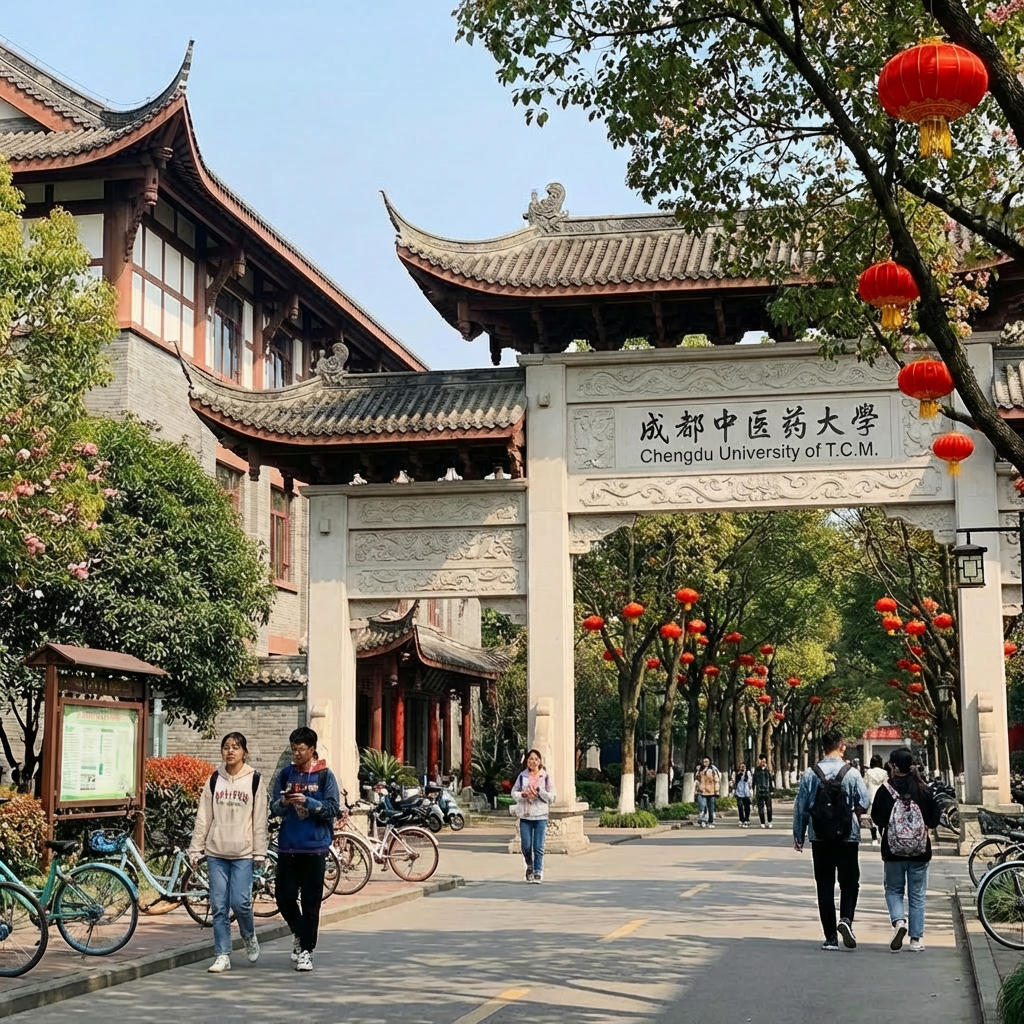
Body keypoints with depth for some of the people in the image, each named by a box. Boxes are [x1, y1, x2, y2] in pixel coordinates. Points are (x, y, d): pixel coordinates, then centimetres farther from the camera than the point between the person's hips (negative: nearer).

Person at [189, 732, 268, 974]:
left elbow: (260, 819, 0)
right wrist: (195, 849, 5)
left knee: (240, 902, -9)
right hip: (216, 851, 3)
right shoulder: (214, 780, 8)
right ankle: (223, 955, 10)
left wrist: (260, 852, -4)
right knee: (219, 906, 1)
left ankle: (250, 937, 20)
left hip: (243, 853, -3)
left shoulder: (255, 780, 0)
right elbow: (203, 817, 9)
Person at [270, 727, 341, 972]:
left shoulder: (324, 775, -2)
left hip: (314, 847, -3)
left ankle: (306, 950, 9)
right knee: (285, 897, 3)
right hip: (288, 846, 3)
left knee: (311, 901, 0)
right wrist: (284, 801, -14)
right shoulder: (285, 774, 8)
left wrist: (307, 801, -20)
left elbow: (333, 808, -7)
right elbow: (274, 808, 8)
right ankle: (299, 933, 30)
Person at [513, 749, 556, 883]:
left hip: (540, 816, -1)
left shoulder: (546, 777, 2)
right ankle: (530, 866, 29)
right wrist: (523, 794, -11)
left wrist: (539, 792, -13)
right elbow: (514, 793, 8)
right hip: (525, 816, 1)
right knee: (526, 846, 2)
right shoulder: (522, 776, 6)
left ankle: (538, 872, 4)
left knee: (538, 847, -4)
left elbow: (552, 797, 1)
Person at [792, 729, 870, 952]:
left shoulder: (810, 774, -3)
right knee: (849, 883, 10)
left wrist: (798, 836, 11)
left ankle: (830, 937, 6)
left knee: (824, 886, 7)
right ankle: (846, 919, -16)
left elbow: (800, 806, 1)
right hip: (848, 837, -1)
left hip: (820, 839, 1)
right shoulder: (852, 774, -7)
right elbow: (864, 803, -7)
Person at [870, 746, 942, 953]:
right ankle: (916, 939, 9)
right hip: (920, 850, 2)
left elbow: (876, 817, -3)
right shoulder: (923, 789, -5)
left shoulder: (885, 789, -10)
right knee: (917, 895, 10)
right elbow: (936, 814, 0)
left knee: (893, 890, 14)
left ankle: (899, 920, -12)